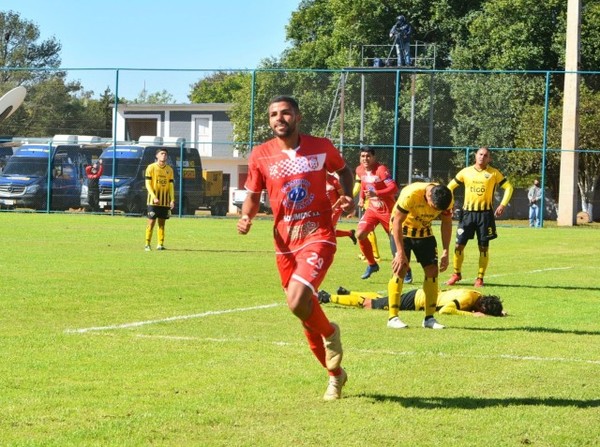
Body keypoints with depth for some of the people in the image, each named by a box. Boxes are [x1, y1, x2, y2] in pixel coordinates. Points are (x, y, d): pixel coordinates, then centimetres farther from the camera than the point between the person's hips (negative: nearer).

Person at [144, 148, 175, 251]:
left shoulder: (169, 170, 11)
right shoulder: (151, 167, 0)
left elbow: (171, 186, 12)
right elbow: (148, 184, -5)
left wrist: (172, 200, 1)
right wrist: (154, 197, -17)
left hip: (165, 201, 4)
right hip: (153, 200, -4)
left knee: (162, 222, 5)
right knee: (151, 221, -6)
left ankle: (160, 244, 8)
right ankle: (147, 244, -2)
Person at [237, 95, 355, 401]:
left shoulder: (321, 147, -2)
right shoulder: (261, 155, 0)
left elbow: (344, 170, 17)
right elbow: (253, 195, 12)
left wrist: (348, 196, -2)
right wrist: (246, 217, -10)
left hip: (318, 236, -3)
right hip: (285, 241, 3)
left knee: (297, 301, -26)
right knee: (307, 318, 10)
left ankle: (330, 333, 7)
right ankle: (335, 374, 32)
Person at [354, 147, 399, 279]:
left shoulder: (381, 169, -20)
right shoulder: (360, 170, 1)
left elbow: (394, 187, -28)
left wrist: (376, 193, -38)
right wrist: (362, 197, 7)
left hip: (387, 210, -6)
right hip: (372, 209, 6)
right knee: (360, 234, -11)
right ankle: (372, 264, 7)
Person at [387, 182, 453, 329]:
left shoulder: (446, 199, -19)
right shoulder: (411, 194, -35)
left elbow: (446, 223, -2)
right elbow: (397, 222, -27)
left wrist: (445, 252, -6)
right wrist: (400, 253, -28)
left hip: (424, 231, 5)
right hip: (402, 230, -5)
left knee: (432, 270, -3)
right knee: (401, 269, -16)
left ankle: (429, 318, 5)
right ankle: (393, 318, -12)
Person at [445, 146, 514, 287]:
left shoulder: (494, 173, 1)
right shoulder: (466, 172, 6)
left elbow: (508, 187, 3)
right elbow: (450, 186, 14)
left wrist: (503, 204, -9)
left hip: (485, 213, -1)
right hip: (467, 212, 1)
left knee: (484, 246, 0)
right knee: (459, 244, -1)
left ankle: (480, 278, 10)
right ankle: (457, 274, 16)